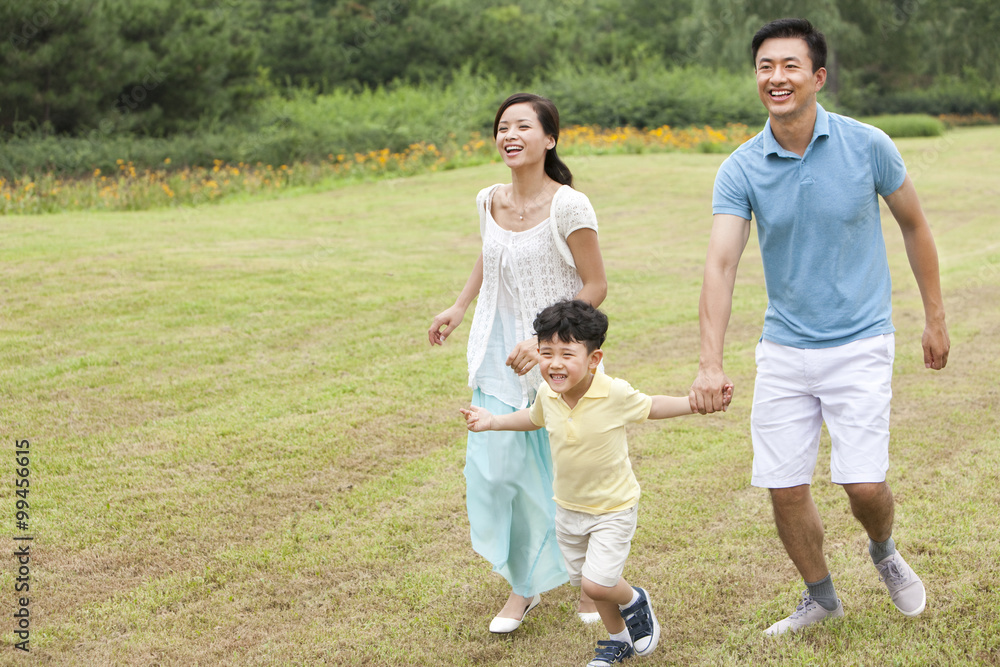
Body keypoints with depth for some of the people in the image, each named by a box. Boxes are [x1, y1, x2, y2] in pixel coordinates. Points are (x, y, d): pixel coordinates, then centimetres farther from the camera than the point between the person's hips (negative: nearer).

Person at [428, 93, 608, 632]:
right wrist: (460, 307, 20)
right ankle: (523, 586, 20)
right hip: (500, 355, 5)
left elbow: (595, 287, -12)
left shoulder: (568, 206, -16)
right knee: (495, 469, 1)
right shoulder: (490, 202, 3)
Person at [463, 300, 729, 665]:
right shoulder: (547, 394, -12)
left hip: (612, 508, -5)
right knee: (585, 581, 17)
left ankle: (635, 601, 21)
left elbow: (650, 407, -4)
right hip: (568, 508, 5)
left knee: (596, 583, -14)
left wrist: (695, 402, -14)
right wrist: (494, 422, 5)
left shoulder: (615, 394, -25)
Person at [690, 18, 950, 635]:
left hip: (859, 343, -2)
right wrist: (711, 364, -29)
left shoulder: (867, 145, -10)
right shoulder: (740, 170, -7)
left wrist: (936, 318, 9)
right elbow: (721, 264, -16)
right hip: (783, 348, 2)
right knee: (784, 487, 4)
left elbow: (914, 224, 5)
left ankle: (885, 552, 27)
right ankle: (821, 597, 30)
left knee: (864, 484, -10)